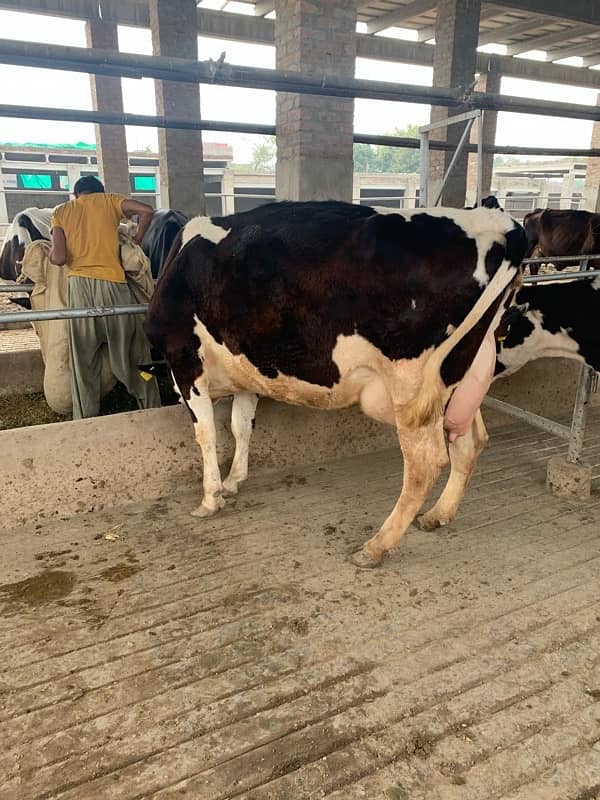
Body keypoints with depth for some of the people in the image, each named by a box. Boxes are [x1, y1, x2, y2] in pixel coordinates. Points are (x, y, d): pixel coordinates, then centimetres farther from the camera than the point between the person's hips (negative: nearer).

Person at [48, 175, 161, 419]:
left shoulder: (61, 212, 12)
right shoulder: (109, 200, 10)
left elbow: (59, 258, -1)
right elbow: (147, 210, -2)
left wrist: (49, 252, 21)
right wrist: (136, 240, 11)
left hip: (79, 286, 1)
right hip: (112, 284, -1)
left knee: (83, 360, 7)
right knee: (133, 354, 8)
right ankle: (152, 413, 14)